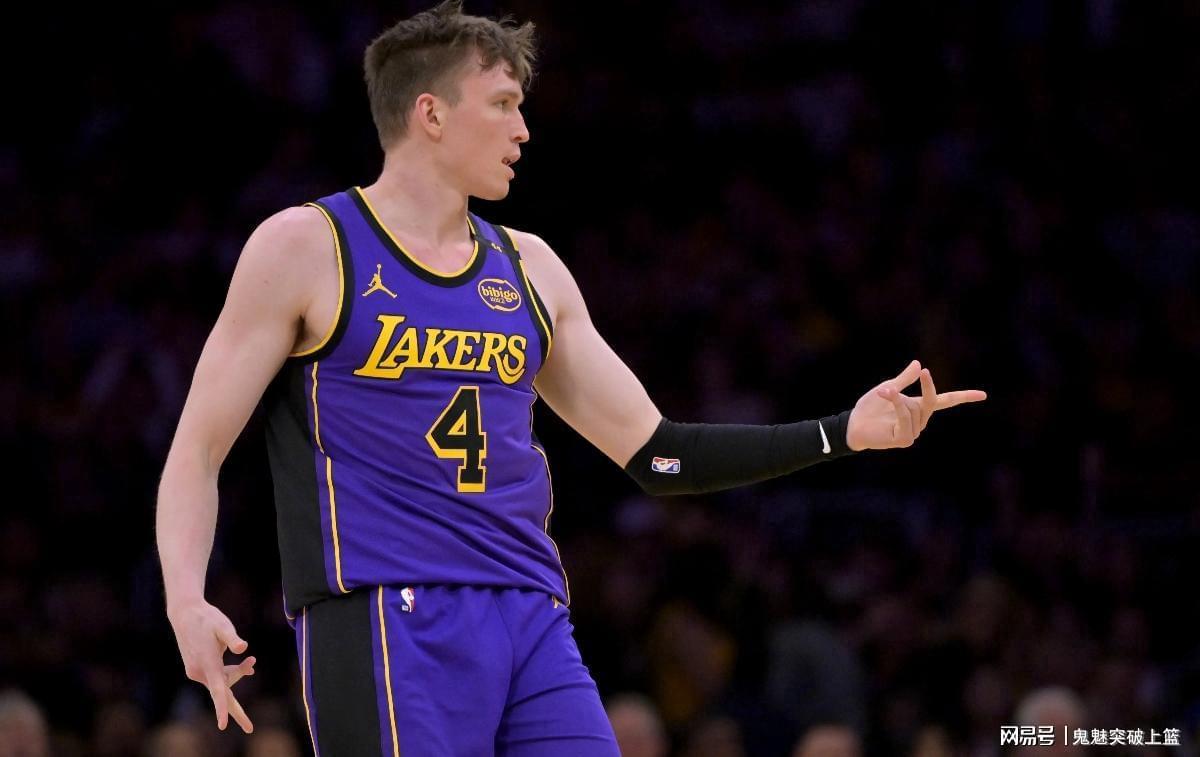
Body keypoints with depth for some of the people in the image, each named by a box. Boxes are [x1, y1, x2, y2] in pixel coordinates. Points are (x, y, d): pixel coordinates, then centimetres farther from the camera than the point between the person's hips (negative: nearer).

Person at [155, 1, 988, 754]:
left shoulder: (528, 269, 18)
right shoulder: (305, 249, 2)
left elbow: (655, 452, 20)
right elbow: (197, 452, -1)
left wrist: (843, 432, 11)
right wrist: (187, 601, -19)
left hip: (533, 625, 6)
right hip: (383, 622, -6)